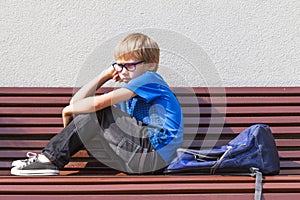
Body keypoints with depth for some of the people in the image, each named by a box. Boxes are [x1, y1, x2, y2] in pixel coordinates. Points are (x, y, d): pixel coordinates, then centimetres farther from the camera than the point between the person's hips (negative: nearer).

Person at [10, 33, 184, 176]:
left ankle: (51, 159, -11)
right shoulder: (128, 91, 20)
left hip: (154, 154, -9)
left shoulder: (150, 79, -7)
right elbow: (77, 102, 14)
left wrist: (69, 110, -1)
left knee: (97, 113, -14)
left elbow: (99, 103, -17)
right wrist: (105, 76, 8)